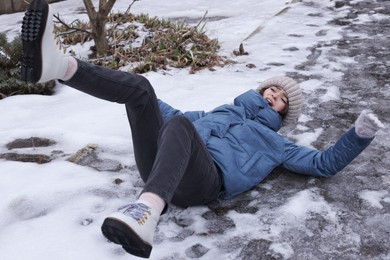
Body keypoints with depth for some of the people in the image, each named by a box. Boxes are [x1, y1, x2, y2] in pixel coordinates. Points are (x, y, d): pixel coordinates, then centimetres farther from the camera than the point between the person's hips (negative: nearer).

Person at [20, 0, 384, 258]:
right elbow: (172, 115, 47)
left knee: (180, 125, -38)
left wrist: (359, 135, 12)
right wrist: (142, 102, 49)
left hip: (204, 180, -4)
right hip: (160, 169, 5)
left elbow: (323, 163, 24)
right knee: (139, 87, -14)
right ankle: (56, 66, -38)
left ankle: (147, 212, -66)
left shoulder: (273, 142, 29)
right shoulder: (220, 111, 39)